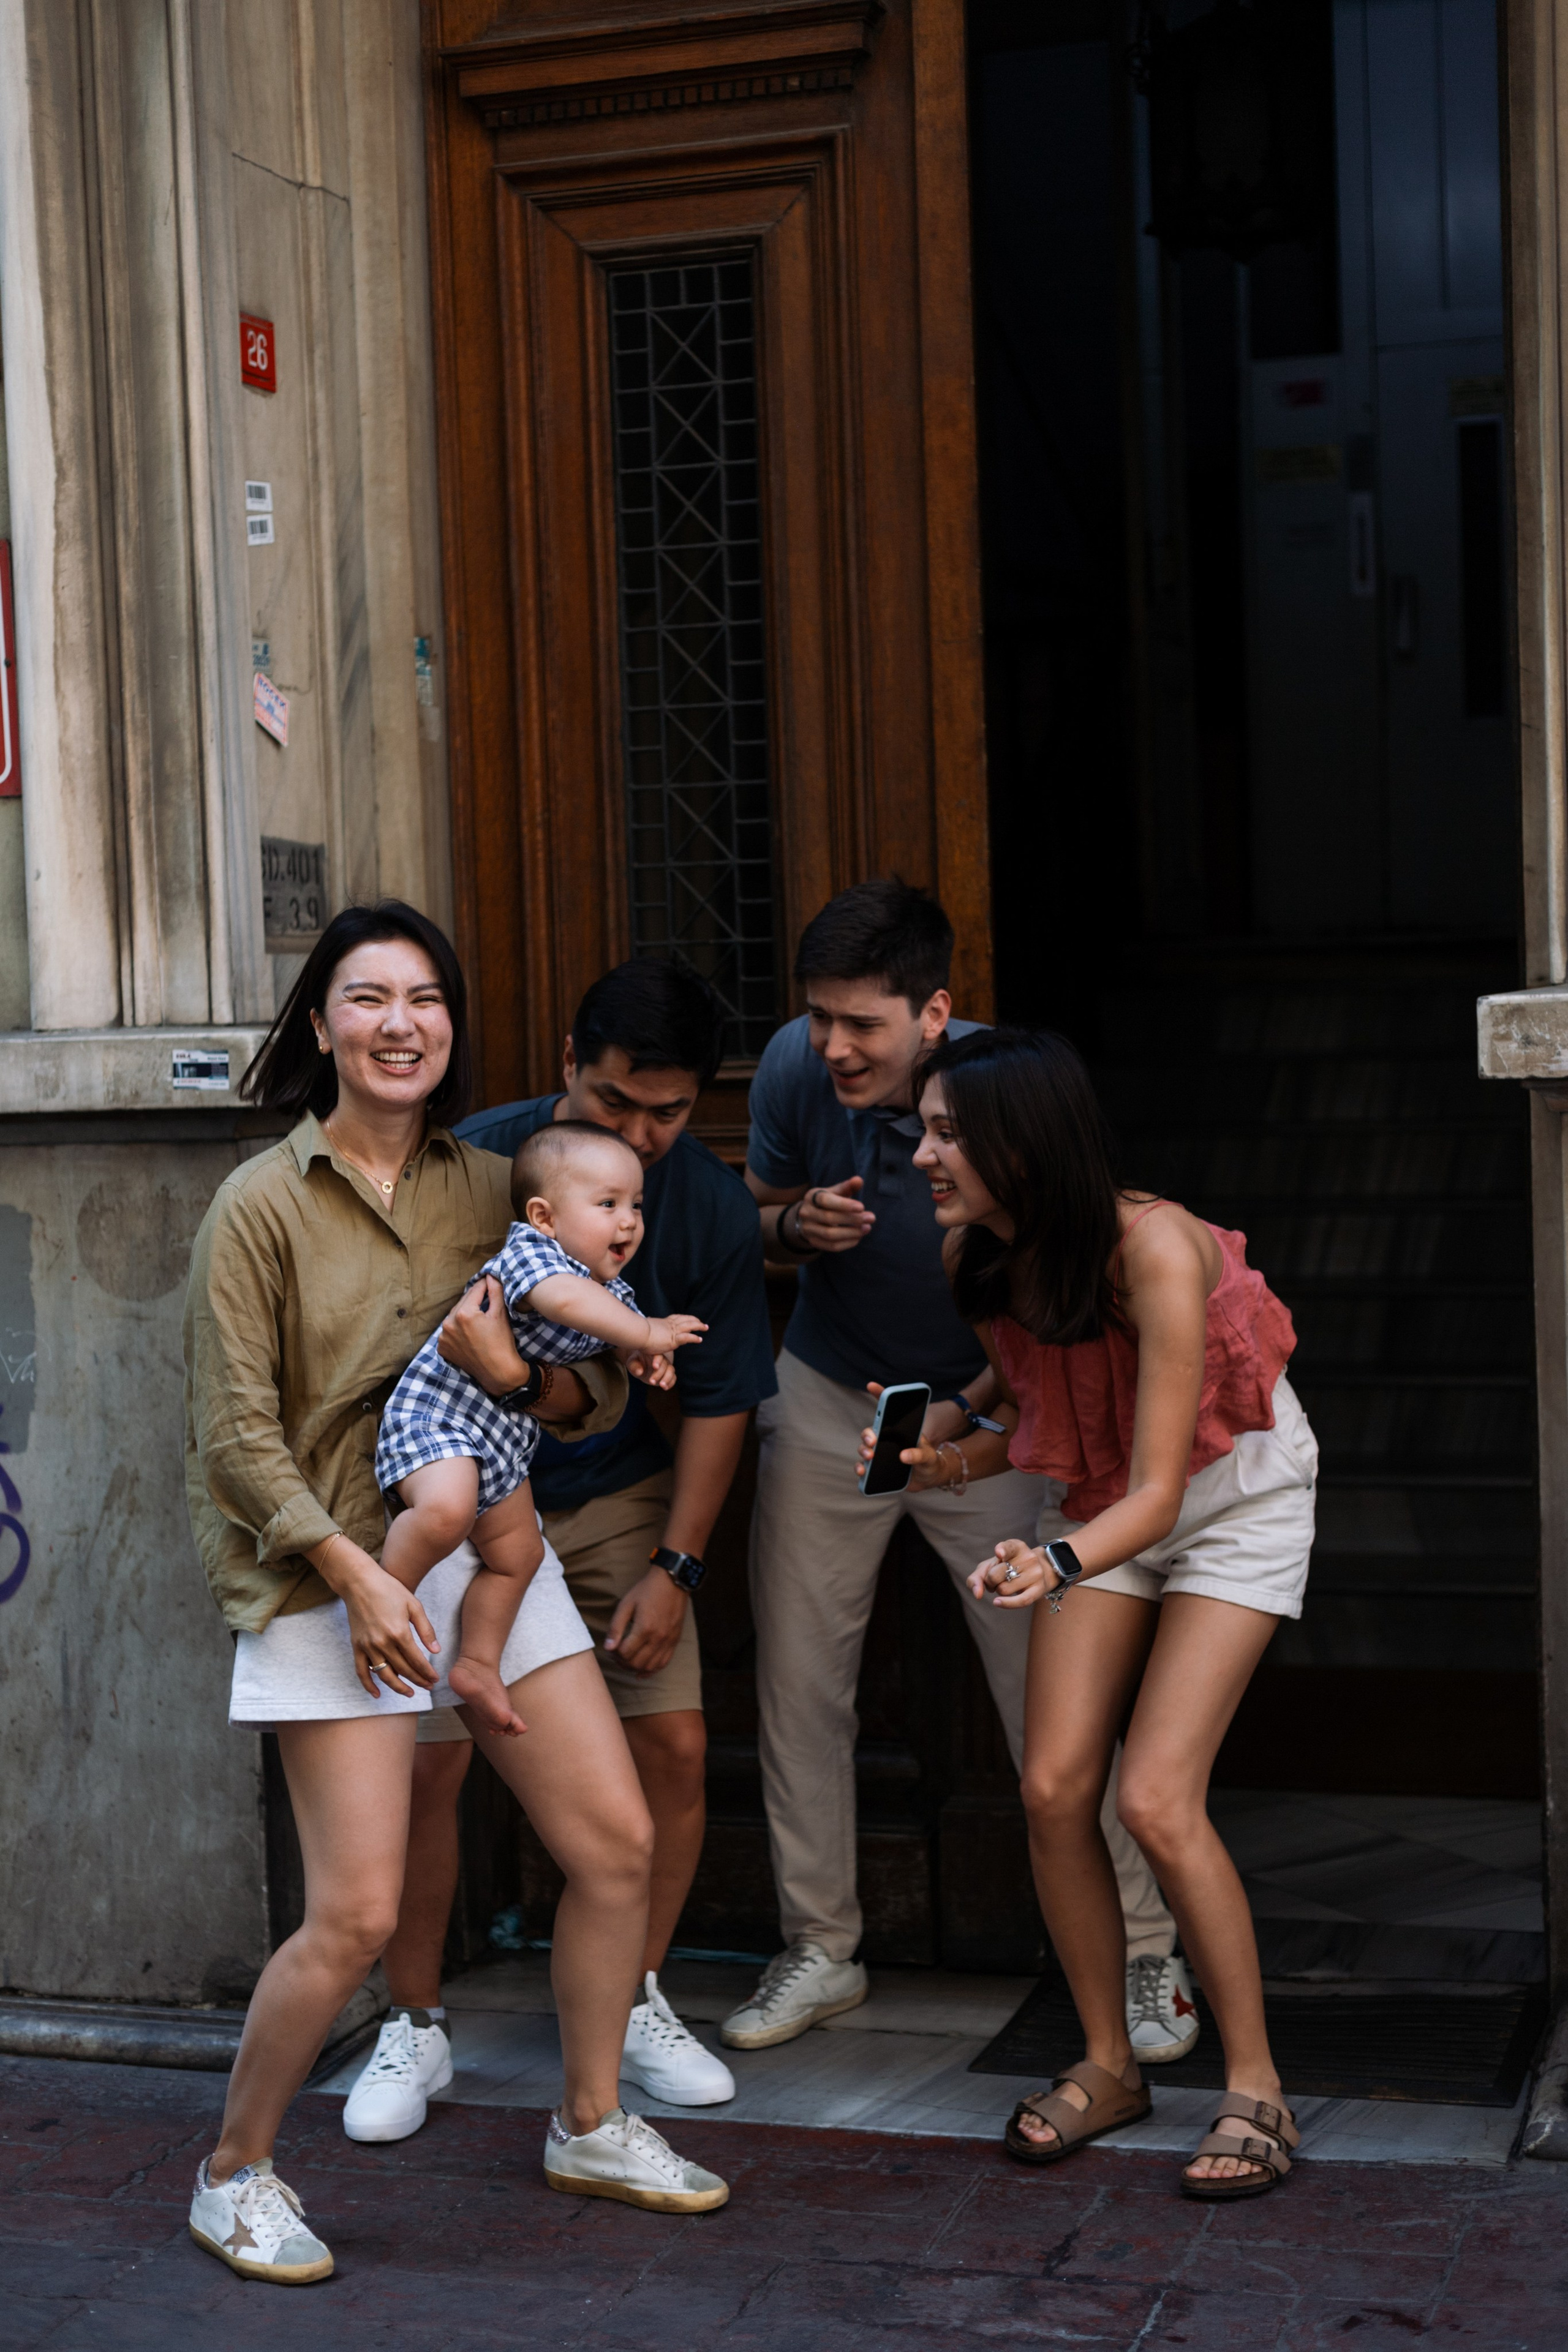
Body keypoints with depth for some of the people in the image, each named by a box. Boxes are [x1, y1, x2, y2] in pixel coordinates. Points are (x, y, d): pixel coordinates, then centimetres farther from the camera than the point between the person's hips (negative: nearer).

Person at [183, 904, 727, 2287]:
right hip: (329, 1574, -5)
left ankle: (591, 2127, 27)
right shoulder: (263, 1205, -6)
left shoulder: (492, 1193, 7)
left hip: (488, 1547, 5)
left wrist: (519, 1375, -13)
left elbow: (602, 1399, 8)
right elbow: (238, 1433, -9)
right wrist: (354, 1572, -17)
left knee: (617, 1843, 5)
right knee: (357, 1916, -9)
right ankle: (234, 2176, 14)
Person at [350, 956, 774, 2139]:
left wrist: (675, 1567, -7)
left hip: (620, 1497, 2)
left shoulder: (713, 1205, -11)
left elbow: (718, 1400, -2)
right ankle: (414, 2027, 12)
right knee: (427, 1757, -8)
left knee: (675, 1743, -7)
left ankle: (636, 2002, 16)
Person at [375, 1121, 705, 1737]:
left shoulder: (615, 1293, 7)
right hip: (437, 1410, -9)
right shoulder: (529, 1251, -21)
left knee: (517, 1553, 16)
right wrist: (645, 1333, -35)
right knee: (446, 1508, -34)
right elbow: (567, 1299, -41)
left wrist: (646, 1358, -4)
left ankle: (477, 1664, 31)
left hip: (506, 1437, 9)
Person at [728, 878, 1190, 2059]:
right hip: (828, 1398, 3)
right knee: (798, 1681, 5)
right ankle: (821, 1948, 22)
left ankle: (1144, 1953, 13)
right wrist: (798, 1226, -21)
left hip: (987, 1411, -3)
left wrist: (965, 1414, -26)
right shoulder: (795, 1066, -16)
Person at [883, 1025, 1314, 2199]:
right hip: (1101, 1507, 6)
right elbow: (1036, 1423, 3)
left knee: (1157, 1800, -16)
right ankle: (1110, 2065, 14)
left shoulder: (1153, 1249, -32)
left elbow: (1155, 1492, -33)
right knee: (1055, 1789, -6)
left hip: (1235, 1499, -6)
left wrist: (1058, 1564, -51)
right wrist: (936, 1457, -16)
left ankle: (1256, 2085, 1)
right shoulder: (976, 1257, -13)